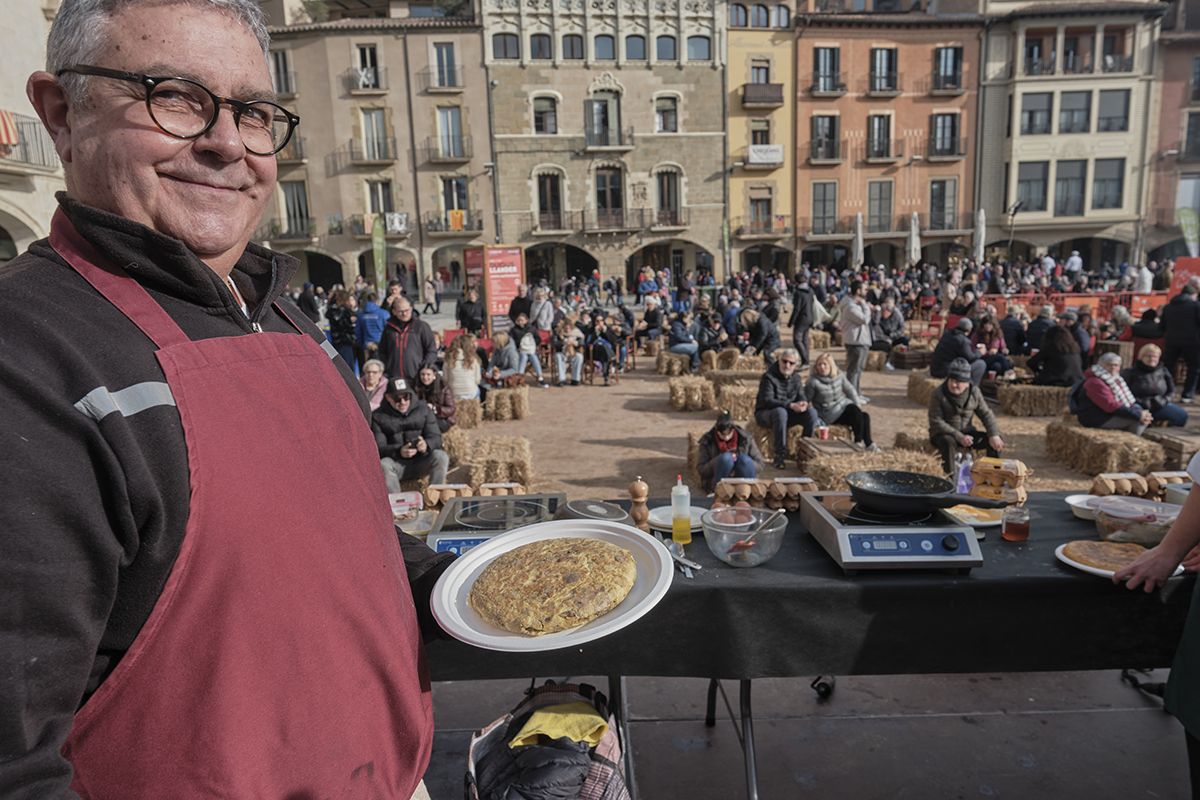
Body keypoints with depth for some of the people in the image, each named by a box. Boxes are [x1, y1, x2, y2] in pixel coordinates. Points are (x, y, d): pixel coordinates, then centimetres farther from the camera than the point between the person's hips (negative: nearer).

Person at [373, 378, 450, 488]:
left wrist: (426, 445, -28)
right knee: (383, 465, -33)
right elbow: (379, 447, -9)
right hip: (397, 464, -1)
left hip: (421, 464, 1)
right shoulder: (378, 417, 0)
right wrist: (398, 451, -31)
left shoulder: (423, 410, 5)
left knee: (441, 457, -26)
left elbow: (436, 437, -2)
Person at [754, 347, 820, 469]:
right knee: (780, 411, -40)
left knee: (811, 412, -18)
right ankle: (779, 455, -34)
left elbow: (801, 396, 6)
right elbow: (767, 401, -24)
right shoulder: (768, 377, -15)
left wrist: (803, 403, -21)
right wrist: (790, 405, -34)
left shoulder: (796, 377, 6)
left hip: (788, 413, 6)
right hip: (765, 414, -6)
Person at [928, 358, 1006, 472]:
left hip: (967, 432, 5)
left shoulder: (974, 392, -2)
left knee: (996, 441, -9)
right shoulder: (938, 394, -16)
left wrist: (994, 435, -16)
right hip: (943, 434, -5)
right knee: (949, 442, -38)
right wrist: (959, 437, -28)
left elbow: (986, 414, 1)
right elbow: (936, 422, -20)